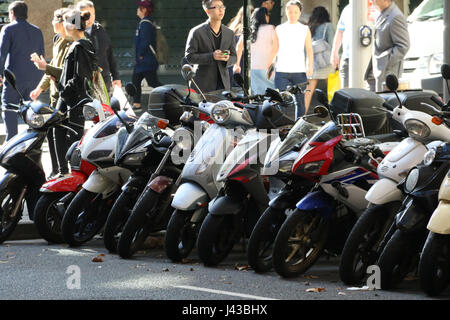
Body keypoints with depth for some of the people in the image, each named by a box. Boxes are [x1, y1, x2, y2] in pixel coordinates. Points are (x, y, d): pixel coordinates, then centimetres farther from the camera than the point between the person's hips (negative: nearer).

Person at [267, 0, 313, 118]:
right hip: (282, 71, 0)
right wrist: (268, 66, 12)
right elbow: (275, 49, 16)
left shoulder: (305, 30, 8)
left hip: (299, 71, 0)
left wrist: (310, 66, -9)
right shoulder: (279, 29, 10)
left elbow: (309, 50, 5)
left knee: (300, 101, 1)